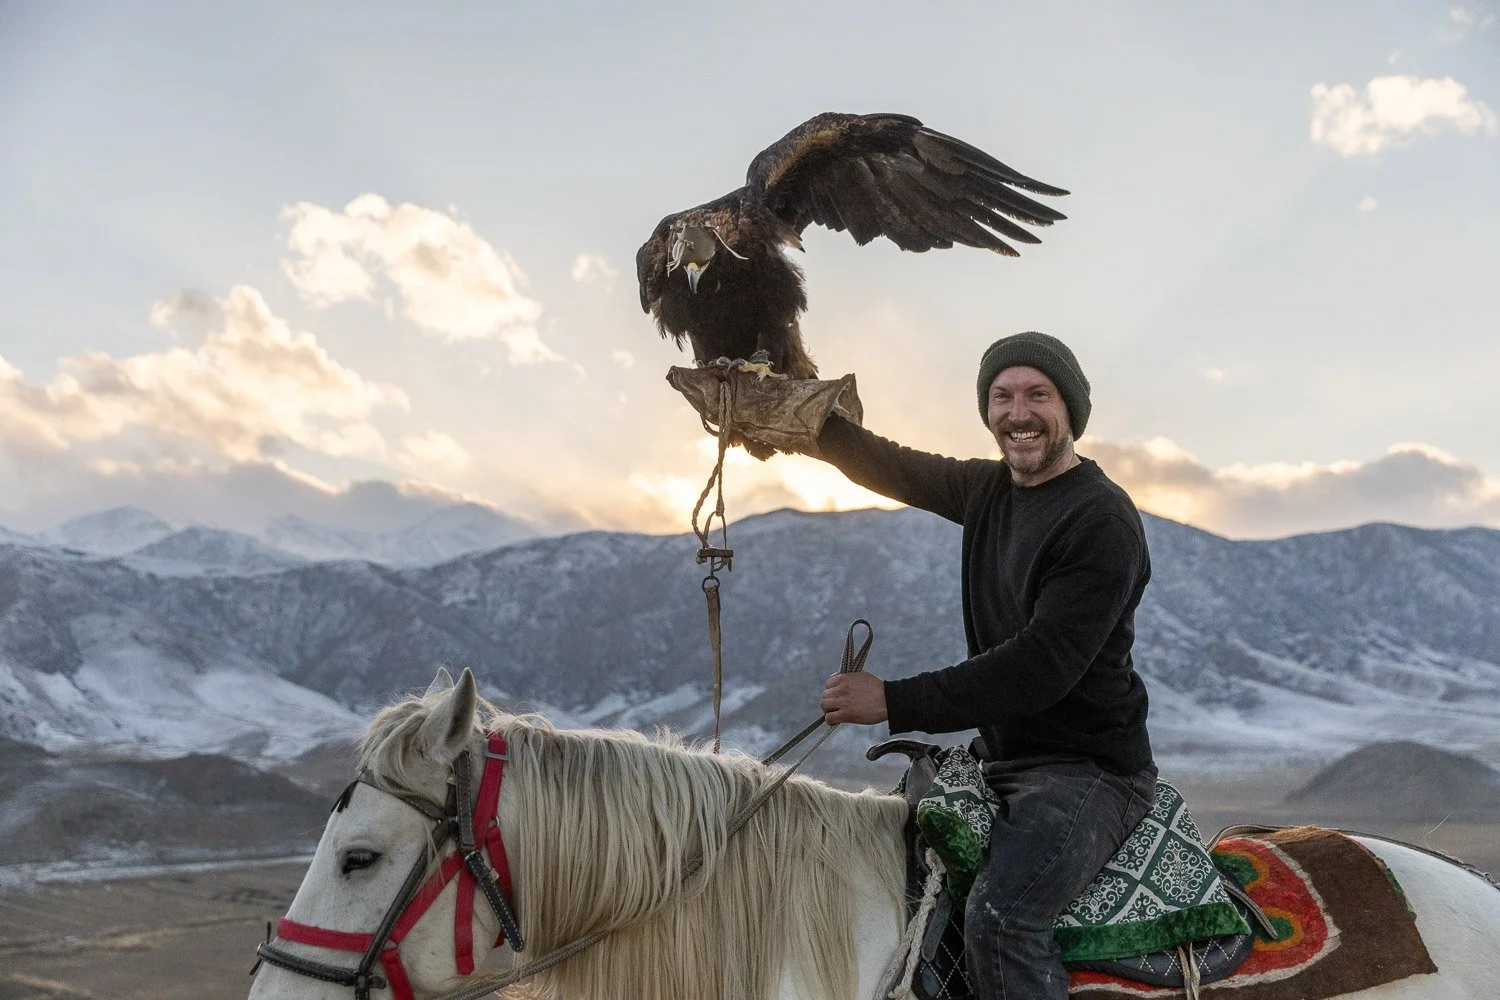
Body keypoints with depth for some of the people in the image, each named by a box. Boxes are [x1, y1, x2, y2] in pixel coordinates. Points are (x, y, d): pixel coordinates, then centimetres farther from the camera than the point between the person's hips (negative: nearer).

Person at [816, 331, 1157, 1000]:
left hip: (1088, 770, -9)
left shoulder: (1102, 518, -17)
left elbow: (1041, 667, -25)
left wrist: (895, 702, -25)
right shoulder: (988, 488, 9)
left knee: (999, 914, -31)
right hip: (997, 763, 9)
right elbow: (894, 471, 25)